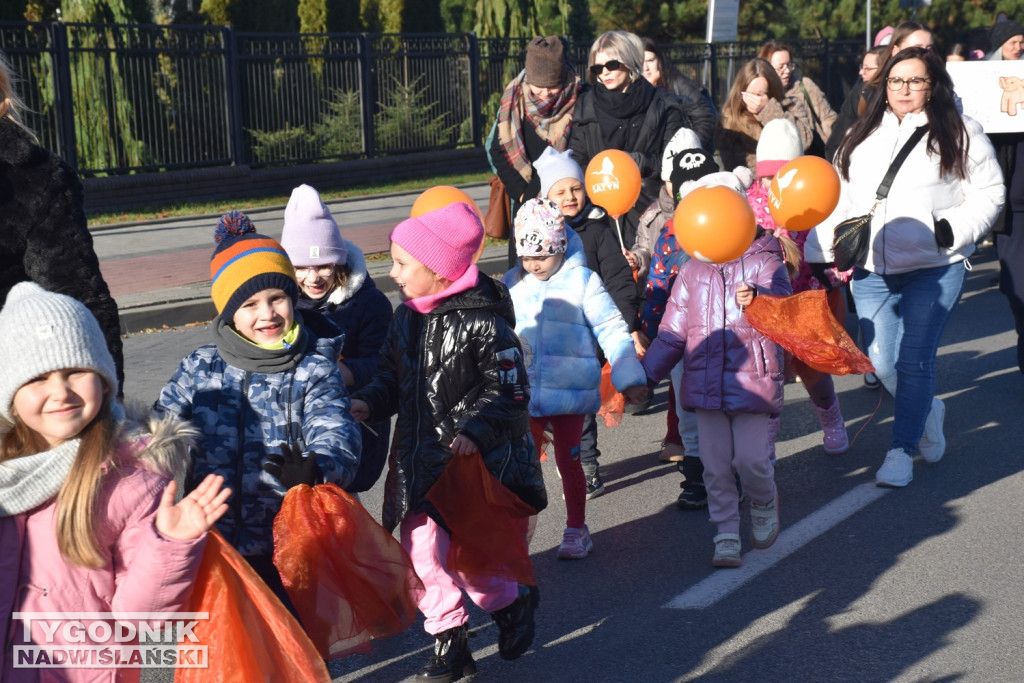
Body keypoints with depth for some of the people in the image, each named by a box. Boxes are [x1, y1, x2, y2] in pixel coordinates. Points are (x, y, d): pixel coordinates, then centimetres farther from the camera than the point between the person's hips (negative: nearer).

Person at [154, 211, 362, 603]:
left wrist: (315, 469, -40)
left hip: (283, 546, -2)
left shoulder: (315, 371, -4)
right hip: (210, 540, 2)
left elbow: (334, 433, -17)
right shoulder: (200, 368, 4)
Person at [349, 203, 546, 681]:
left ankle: (513, 601, 27)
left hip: (470, 462, -7)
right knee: (422, 550, 8)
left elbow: (509, 392, -13)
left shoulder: (483, 322, -16)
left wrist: (473, 431, -26)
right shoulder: (406, 318, 6)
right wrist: (368, 403, -3)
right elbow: (393, 377, 16)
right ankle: (449, 640, 26)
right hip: (418, 461, 7)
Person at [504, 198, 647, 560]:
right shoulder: (512, 283, 7)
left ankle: (576, 530, 22)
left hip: (568, 392, -3)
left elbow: (612, 330, -4)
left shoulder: (583, 281, -5)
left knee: (568, 460, 5)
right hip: (524, 394, 3)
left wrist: (630, 378, -8)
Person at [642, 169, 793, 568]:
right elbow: (673, 332, 14)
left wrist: (758, 302, -38)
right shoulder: (692, 271, 11)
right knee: (715, 465, 5)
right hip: (705, 382, 4)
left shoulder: (764, 262, 0)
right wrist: (644, 373, 7)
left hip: (752, 380, -3)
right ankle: (726, 536, 19)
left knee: (751, 460, -6)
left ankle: (764, 507, 25)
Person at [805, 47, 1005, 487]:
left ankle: (902, 451, 10)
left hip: (935, 270, -4)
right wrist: (816, 253, 8)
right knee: (882, 365, 4)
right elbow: (839, 200, 15)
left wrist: (951, 229, -16)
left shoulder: (959, 134, 2)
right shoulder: (862, 137, 14)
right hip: (871, 271, 4)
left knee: (914, 362, -5)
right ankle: (929, 411, 34)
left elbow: (988, 195, 1)